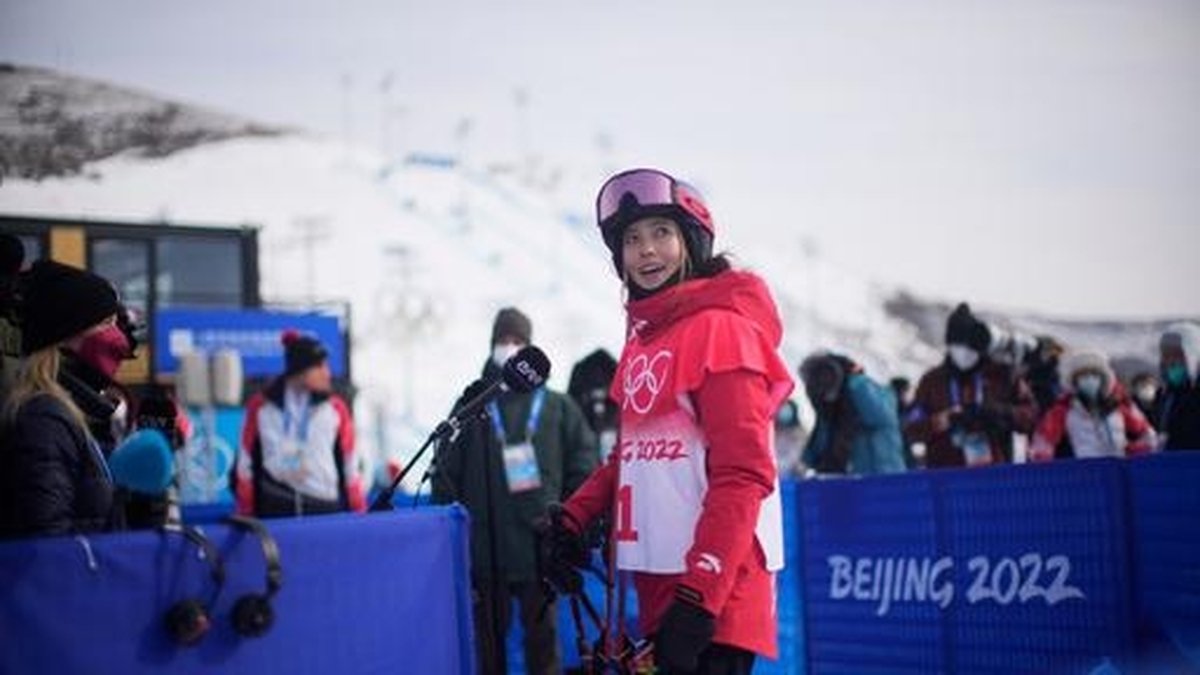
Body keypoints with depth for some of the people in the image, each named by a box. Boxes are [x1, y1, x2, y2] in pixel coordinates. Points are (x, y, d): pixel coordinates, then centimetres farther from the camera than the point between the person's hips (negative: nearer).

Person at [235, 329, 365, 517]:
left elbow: (350, 466, 5)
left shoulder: (335, 408, 4)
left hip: (325, 508, 0)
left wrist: (359, 515, 2)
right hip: (274, 509, 0)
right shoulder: (261, 407, 3)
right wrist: (245, 515, 8)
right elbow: (246, 464, 8)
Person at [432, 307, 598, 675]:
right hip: (486, 550, 1)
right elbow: (446, 477, 5)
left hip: (541, 546, 0)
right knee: (489, 636, 8)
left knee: (542, 638, 5)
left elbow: (582, 471, 4)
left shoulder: (558, 407, 7)